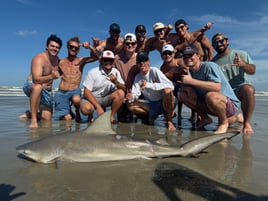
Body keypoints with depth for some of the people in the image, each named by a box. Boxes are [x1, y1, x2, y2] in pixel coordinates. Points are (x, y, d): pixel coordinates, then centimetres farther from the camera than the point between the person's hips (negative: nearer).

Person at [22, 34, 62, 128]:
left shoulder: (58, 61, 3)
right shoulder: (39, 58, -19)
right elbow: (36, 79, -33)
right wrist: (51, 77, -49)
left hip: (47, 91, 6)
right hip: (31, 86, -6)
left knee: (47, 118, -3)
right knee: (38, 87, -43)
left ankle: (30, 113, 26)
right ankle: (33, 120, -36)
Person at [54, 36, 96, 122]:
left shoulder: (81, 60, 3)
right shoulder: (61, 62, 6)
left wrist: (90, 47, -21)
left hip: (75, 91, -1)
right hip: (61, 93, 1)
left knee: (76, 100, -37)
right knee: (67, 118, -5)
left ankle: (77, 112, -3)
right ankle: (69, 113, 33)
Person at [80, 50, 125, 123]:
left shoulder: (115, 72, -2)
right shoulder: (93, 72, -14)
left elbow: (124, 89, -2)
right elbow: (87, 92, -17)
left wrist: (116, 82, -25)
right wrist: (98, 107, -25)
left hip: (106, 99, 3)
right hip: (91, 98, -3)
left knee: (120, 93, -23)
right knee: (86, 108, -35)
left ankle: (111, 116, -8)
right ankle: (90, 116, 3)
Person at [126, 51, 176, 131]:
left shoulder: (154, 71, -15)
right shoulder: (138, 77, 1)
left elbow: (170, 85, -27)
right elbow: (135, 93, -6)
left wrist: (148, 85, -33)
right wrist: (131, 97, -31)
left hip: (164, 102, -5)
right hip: (151, 104, 5)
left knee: (167, 90, -36)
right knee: (131, 106, -14)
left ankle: (169, 121, -18)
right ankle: (152, 115, 7)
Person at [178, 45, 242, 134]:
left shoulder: (209, 66, -17)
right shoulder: (189, 72, 4)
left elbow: (217, 87, -33)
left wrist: (191, 81, -30)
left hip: (230, 104, -7)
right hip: (207, 104, 7)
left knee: (211, 95, -38)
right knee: (182, 95, -4)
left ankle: (224, 122, -8)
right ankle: (204, 118, 13)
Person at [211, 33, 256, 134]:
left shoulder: (241, 54, 10)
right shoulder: (212, 62, 14)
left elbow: (252, 71, -1)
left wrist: (243, 64, -21)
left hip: (240, 88, -3)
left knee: (248, 89, -36)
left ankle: (247, 123, -24)